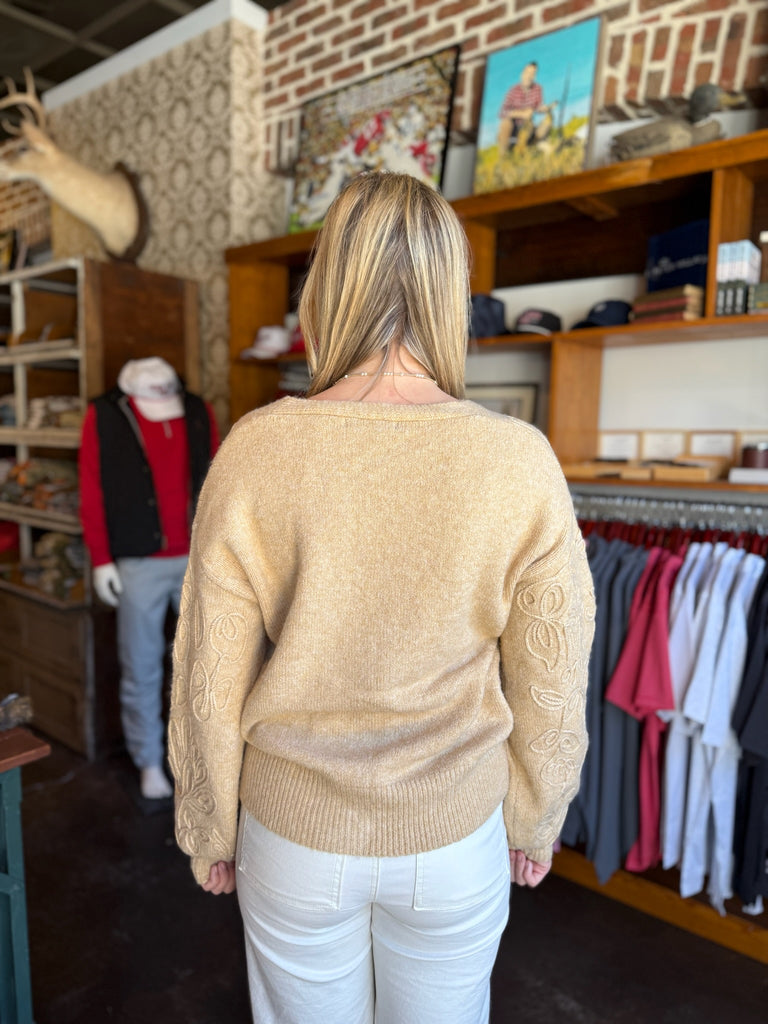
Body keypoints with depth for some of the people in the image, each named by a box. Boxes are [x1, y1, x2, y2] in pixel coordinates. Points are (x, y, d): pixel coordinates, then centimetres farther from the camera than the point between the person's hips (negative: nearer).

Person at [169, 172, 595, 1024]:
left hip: (295, 835, 0)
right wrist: (536, 823, 9)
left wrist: (210, 831, 6)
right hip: (456, 840, 1)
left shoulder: (254, 451, -19)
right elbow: (550, 689, -9)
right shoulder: (521, 464, -18)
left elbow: (209, 682, -11)